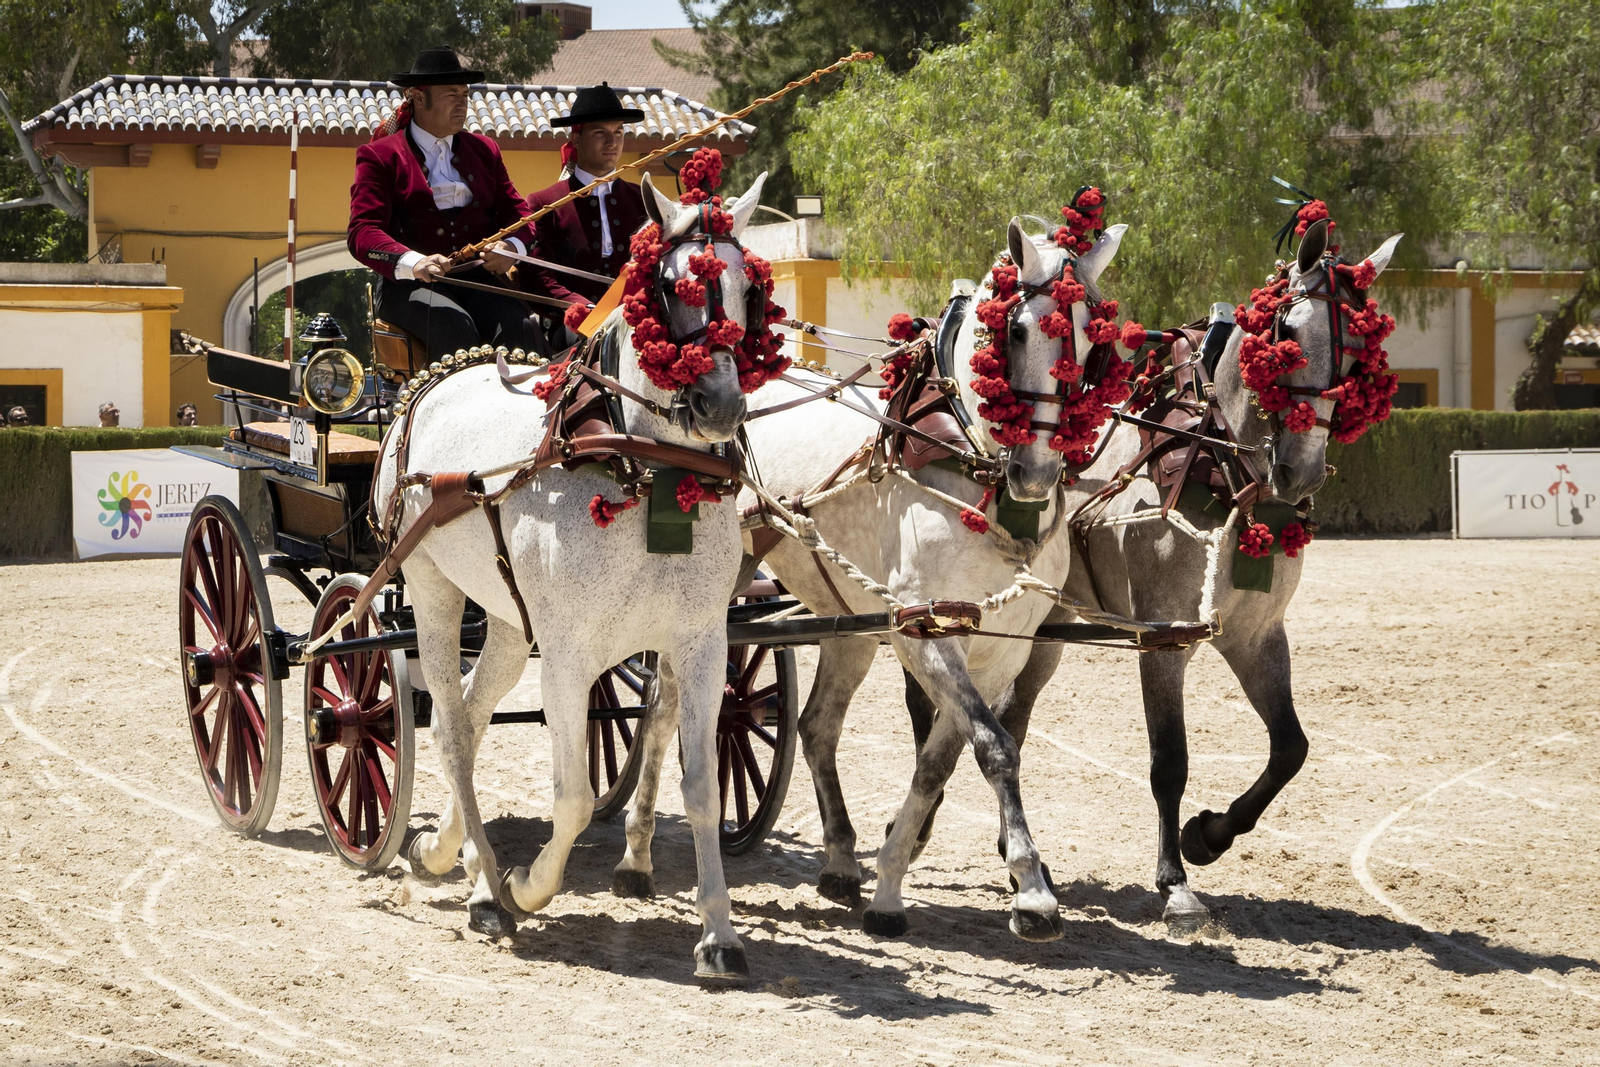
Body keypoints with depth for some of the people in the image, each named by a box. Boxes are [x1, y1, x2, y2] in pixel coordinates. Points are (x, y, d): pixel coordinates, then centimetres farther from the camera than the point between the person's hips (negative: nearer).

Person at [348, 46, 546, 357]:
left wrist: (511, 246, -7)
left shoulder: (484, 150, 22)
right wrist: (414, 263, -24)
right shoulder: (379, 156, 7)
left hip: (478, 279, 4)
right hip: (409, 285, -4)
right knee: (455, 326, -35)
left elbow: (515, 212, 19)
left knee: (522, 329, -28)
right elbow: (362, 233, -4)